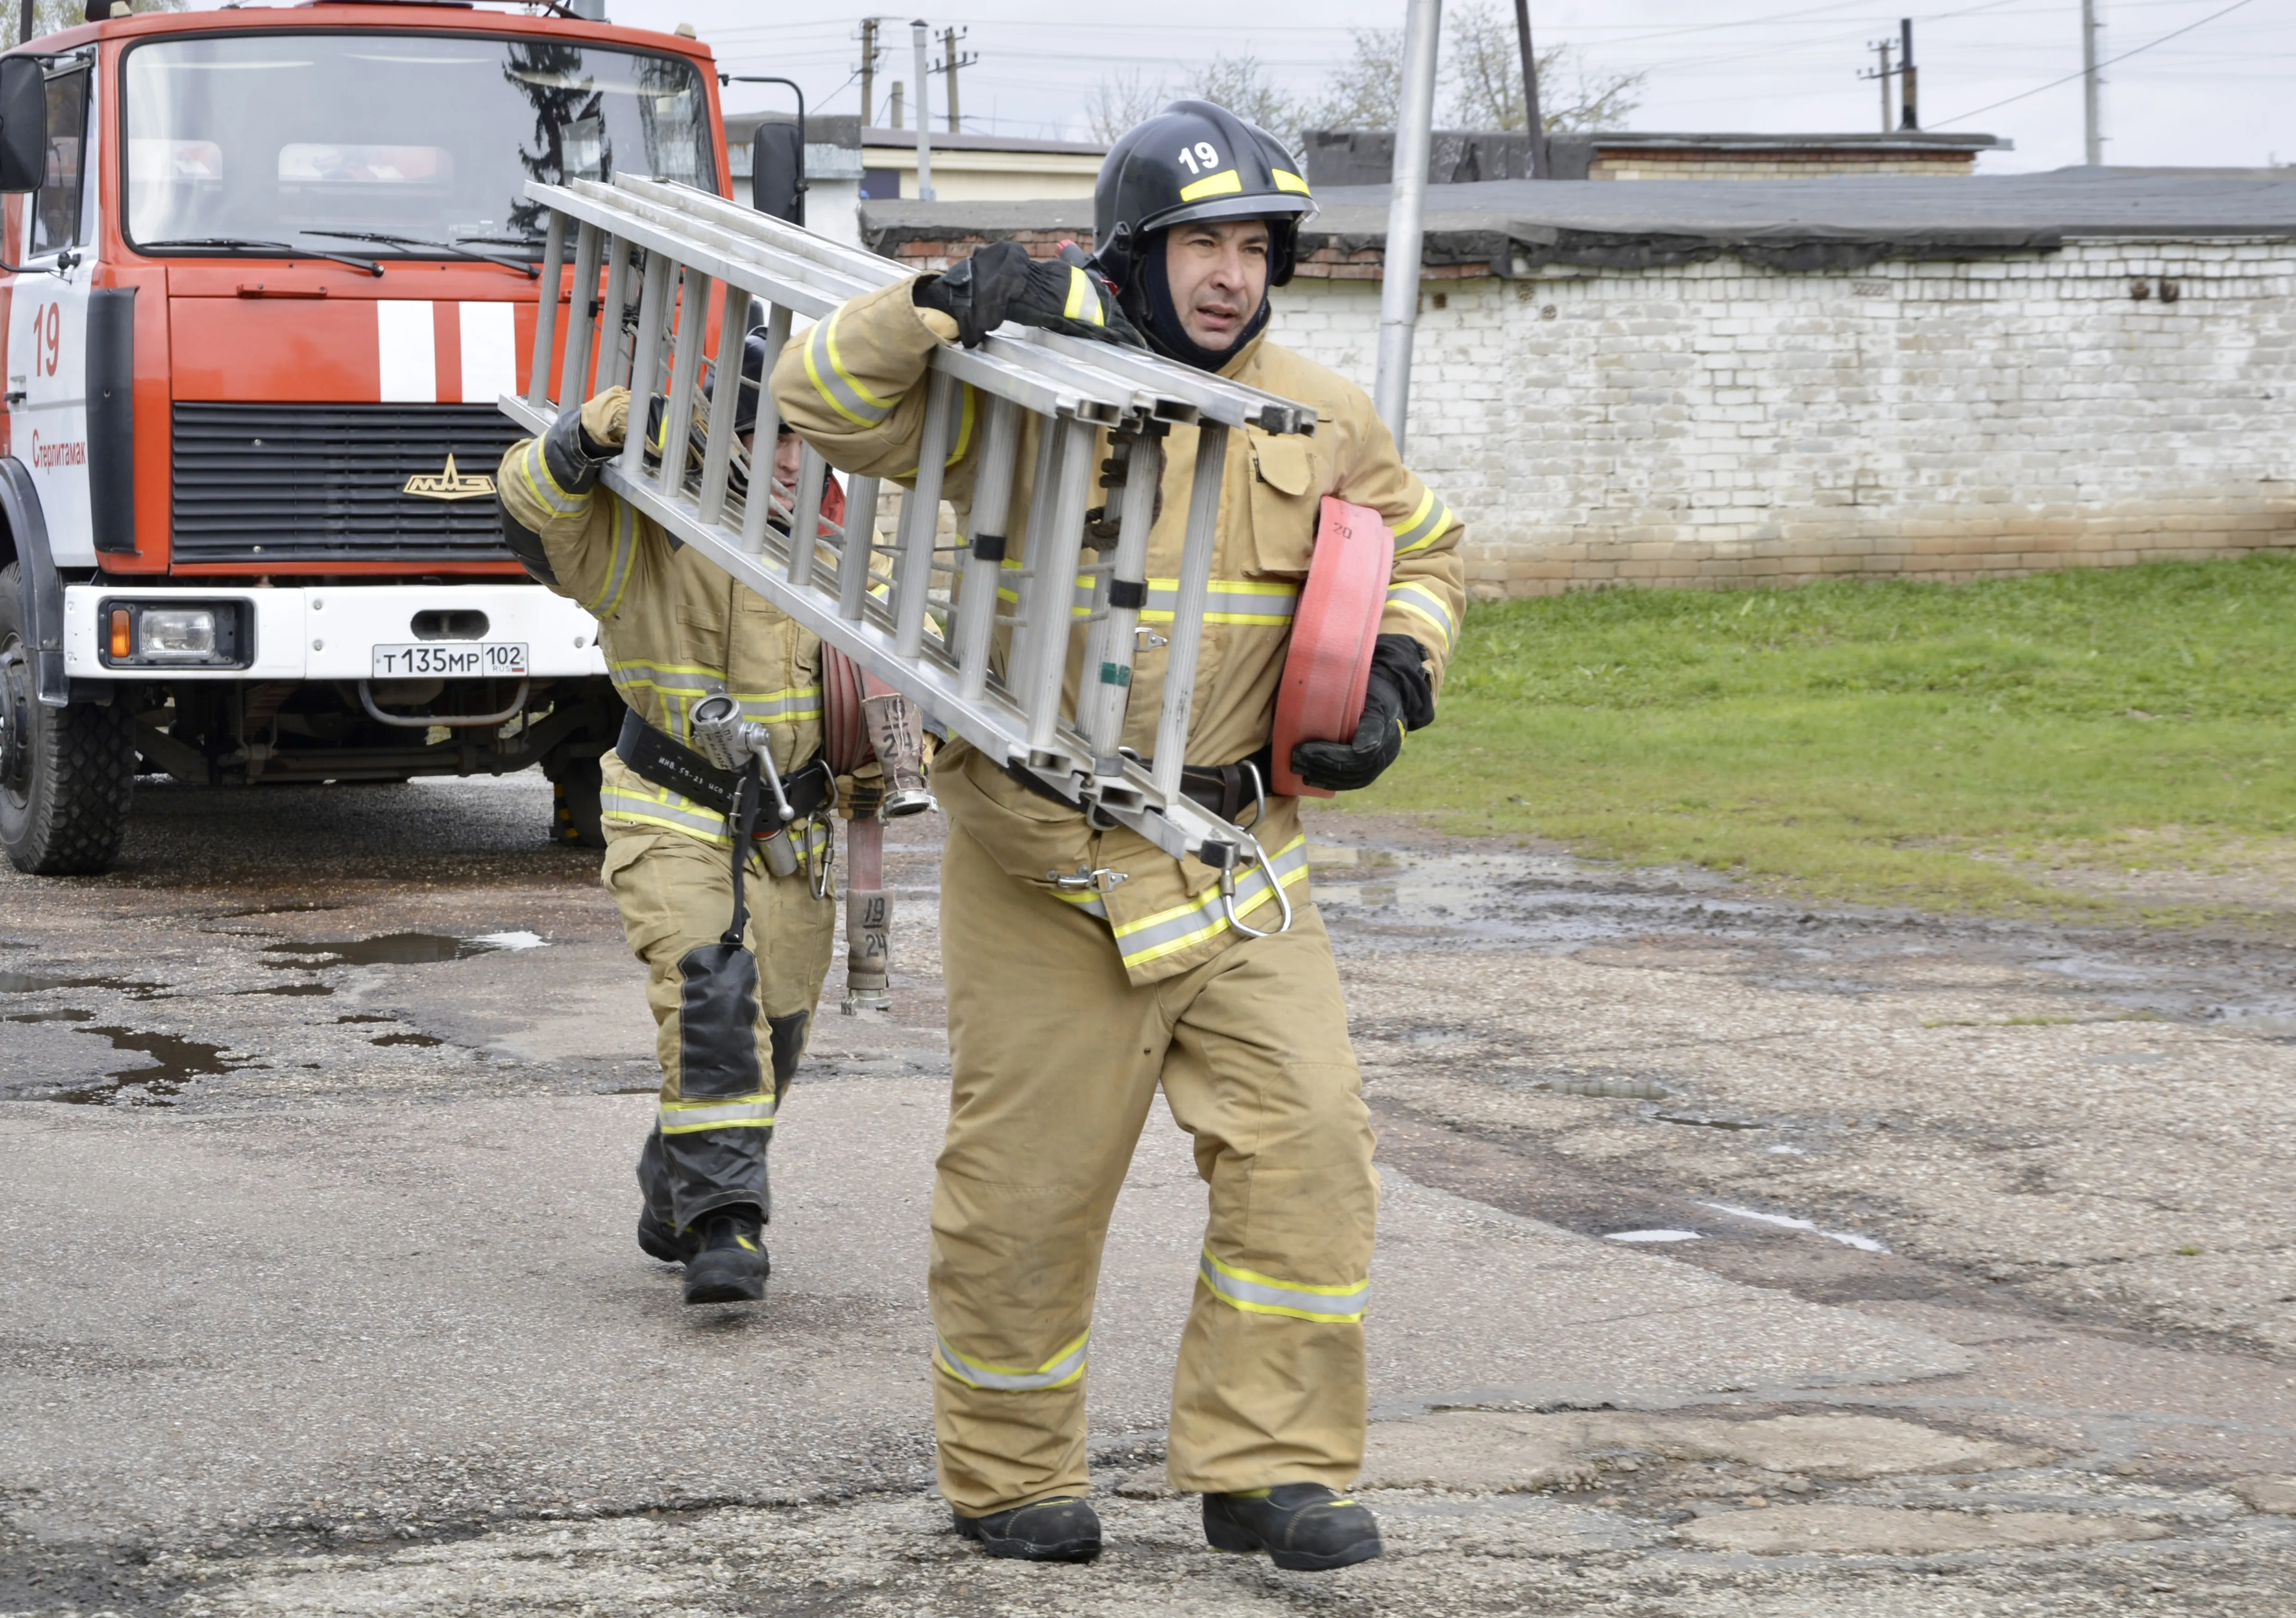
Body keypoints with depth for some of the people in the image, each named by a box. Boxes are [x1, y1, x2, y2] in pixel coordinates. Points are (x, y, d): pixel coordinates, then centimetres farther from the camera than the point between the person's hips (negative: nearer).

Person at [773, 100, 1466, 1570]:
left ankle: (1268, 1465, 6)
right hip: (1050, 854, -4)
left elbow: (1422, 549, 23)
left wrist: (1392, 672, 4)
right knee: (1032, 1179, 3)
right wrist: (941, 308, -27)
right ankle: (1012, 1478, 20)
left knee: (1308, 1146, -4)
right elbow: (821, 401, -11)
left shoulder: (1318, 419, 7)